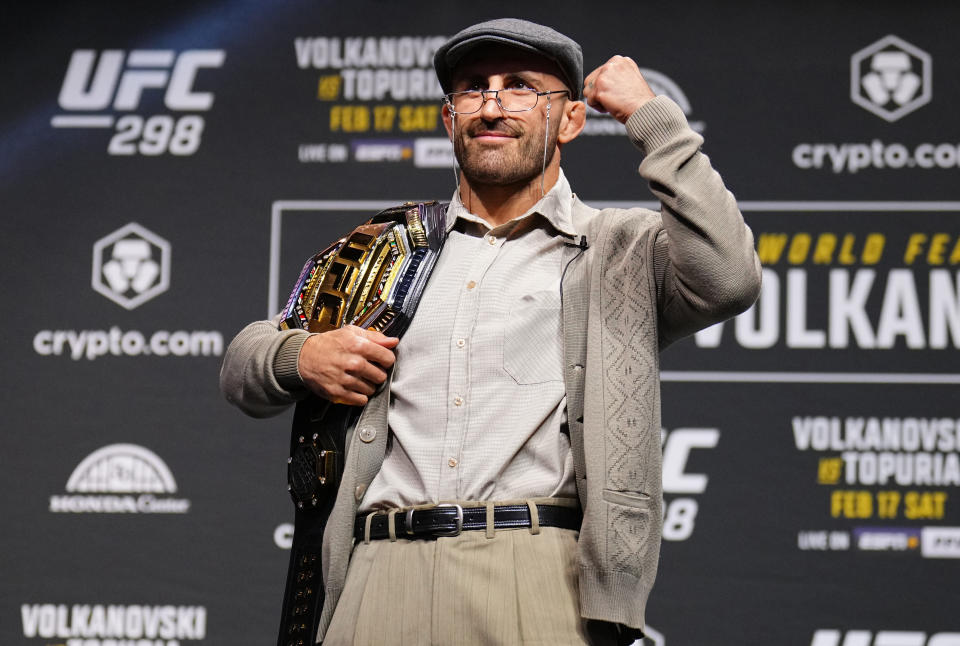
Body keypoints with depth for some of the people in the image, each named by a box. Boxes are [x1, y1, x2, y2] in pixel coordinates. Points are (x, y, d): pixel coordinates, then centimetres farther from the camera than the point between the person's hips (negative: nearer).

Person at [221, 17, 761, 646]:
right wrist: (301, 355, 5)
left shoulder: (621, 248, 13)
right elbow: (242, 365, 29)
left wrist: (651, 115, -1)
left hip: (541, 585, -2)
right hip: (384, 578, 3)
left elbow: (727, 279, -9)